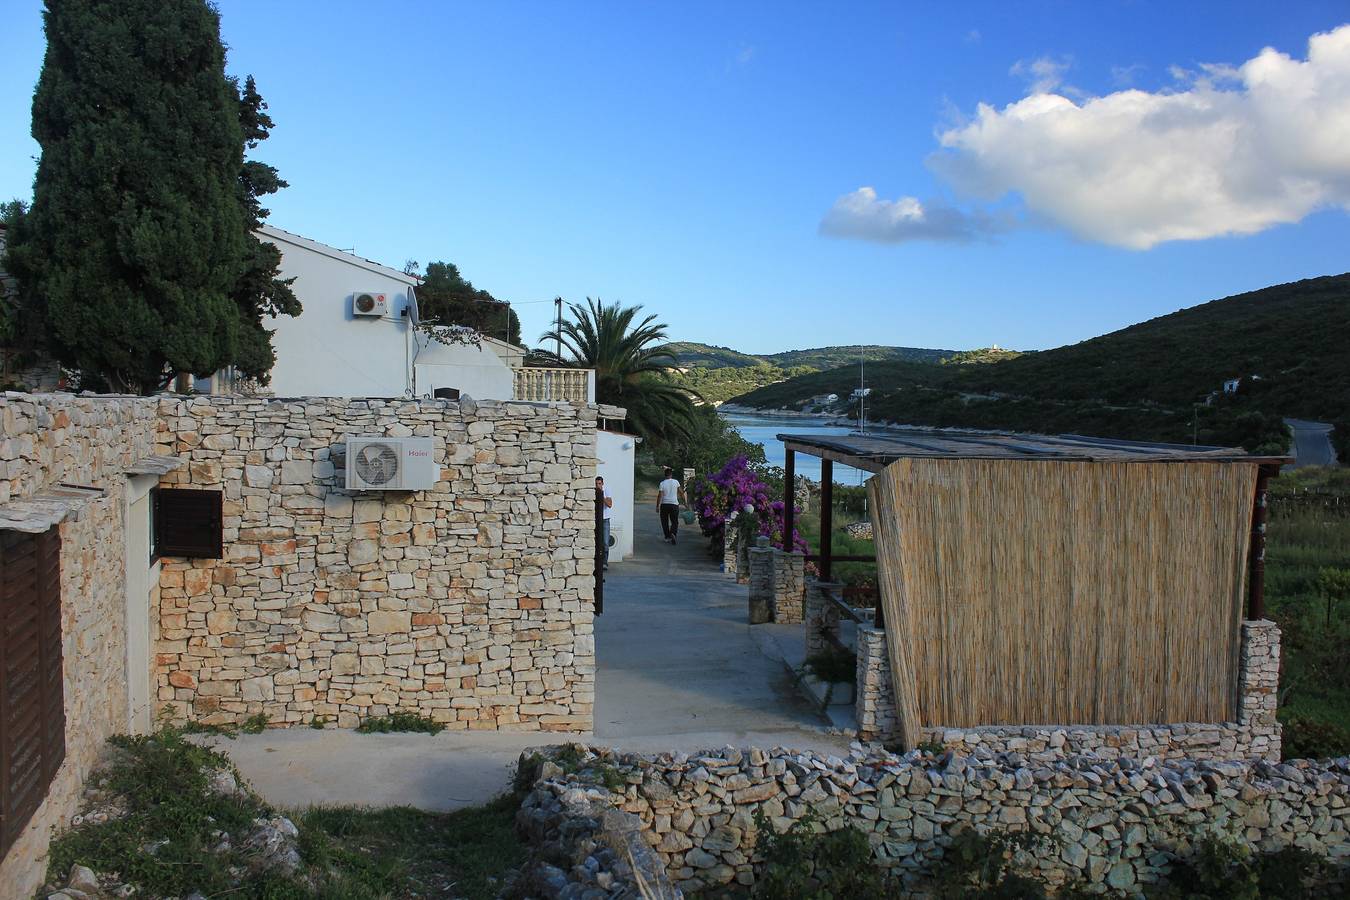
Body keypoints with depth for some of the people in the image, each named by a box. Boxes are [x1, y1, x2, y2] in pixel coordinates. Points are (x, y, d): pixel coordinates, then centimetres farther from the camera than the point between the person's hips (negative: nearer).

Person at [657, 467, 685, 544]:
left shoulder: (662, 484, -5)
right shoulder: (676, 482, -1)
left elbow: (659, 496, -8)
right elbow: (681, 492, 3)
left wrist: (657, 506, -2)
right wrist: (684, 501, 14)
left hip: (664, 505, -1)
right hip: (674, 504, 1)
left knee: (665, 522, 12)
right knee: (675, 522, 7)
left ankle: (667, 537, 11)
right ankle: (673, 533, -19)